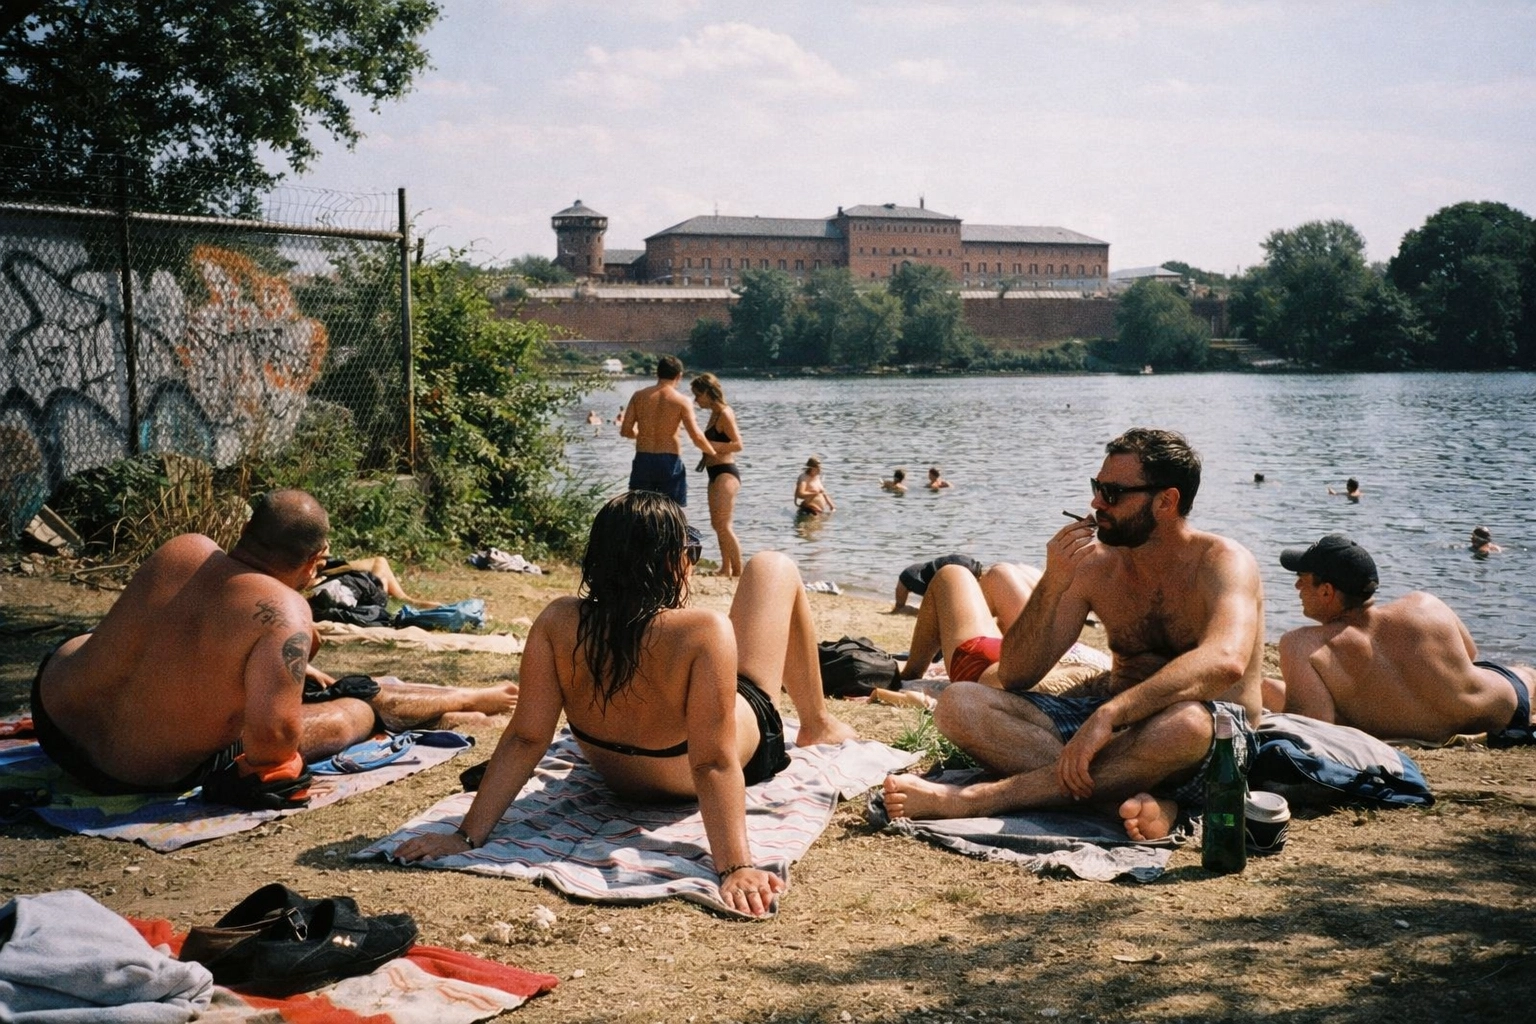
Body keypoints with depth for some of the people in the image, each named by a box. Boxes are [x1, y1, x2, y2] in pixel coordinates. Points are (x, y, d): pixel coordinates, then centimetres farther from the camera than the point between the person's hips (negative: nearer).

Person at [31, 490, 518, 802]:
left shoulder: (182, 549, -10)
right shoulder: (284, 613, -28)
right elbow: (273, 733, -35)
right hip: (157, 775, -5)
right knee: (362, 706, 9)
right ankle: (470, 699, 31)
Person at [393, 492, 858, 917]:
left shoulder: (557, 624, -31)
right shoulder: (703, 633, -42)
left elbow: (526, 739, -29)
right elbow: (714, 764, -42)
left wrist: (469, 833, -24)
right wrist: (735, 868, -43)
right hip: (746, 752, -3)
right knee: (773, 566, 14)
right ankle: (817, 726, 37)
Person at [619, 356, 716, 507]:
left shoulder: (639, 396, 3)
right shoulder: (682, 402, -6)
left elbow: (625, 430, 2)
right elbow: (697, 437, -12)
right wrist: (713, 453, 6)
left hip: (643, 460, 3)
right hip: (670, 462, -2)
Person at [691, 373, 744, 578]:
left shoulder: (724, 413, -14)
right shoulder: (714, 414, 14)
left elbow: (737, 444, -21)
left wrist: (710, 445, -21)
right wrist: (706, 454, 9)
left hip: (725, 473, -11)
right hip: (716, 473, 11)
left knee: (724, 525, -13)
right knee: (717, 523, 16)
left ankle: (738, 572, -10)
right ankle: (726, 569, 24)